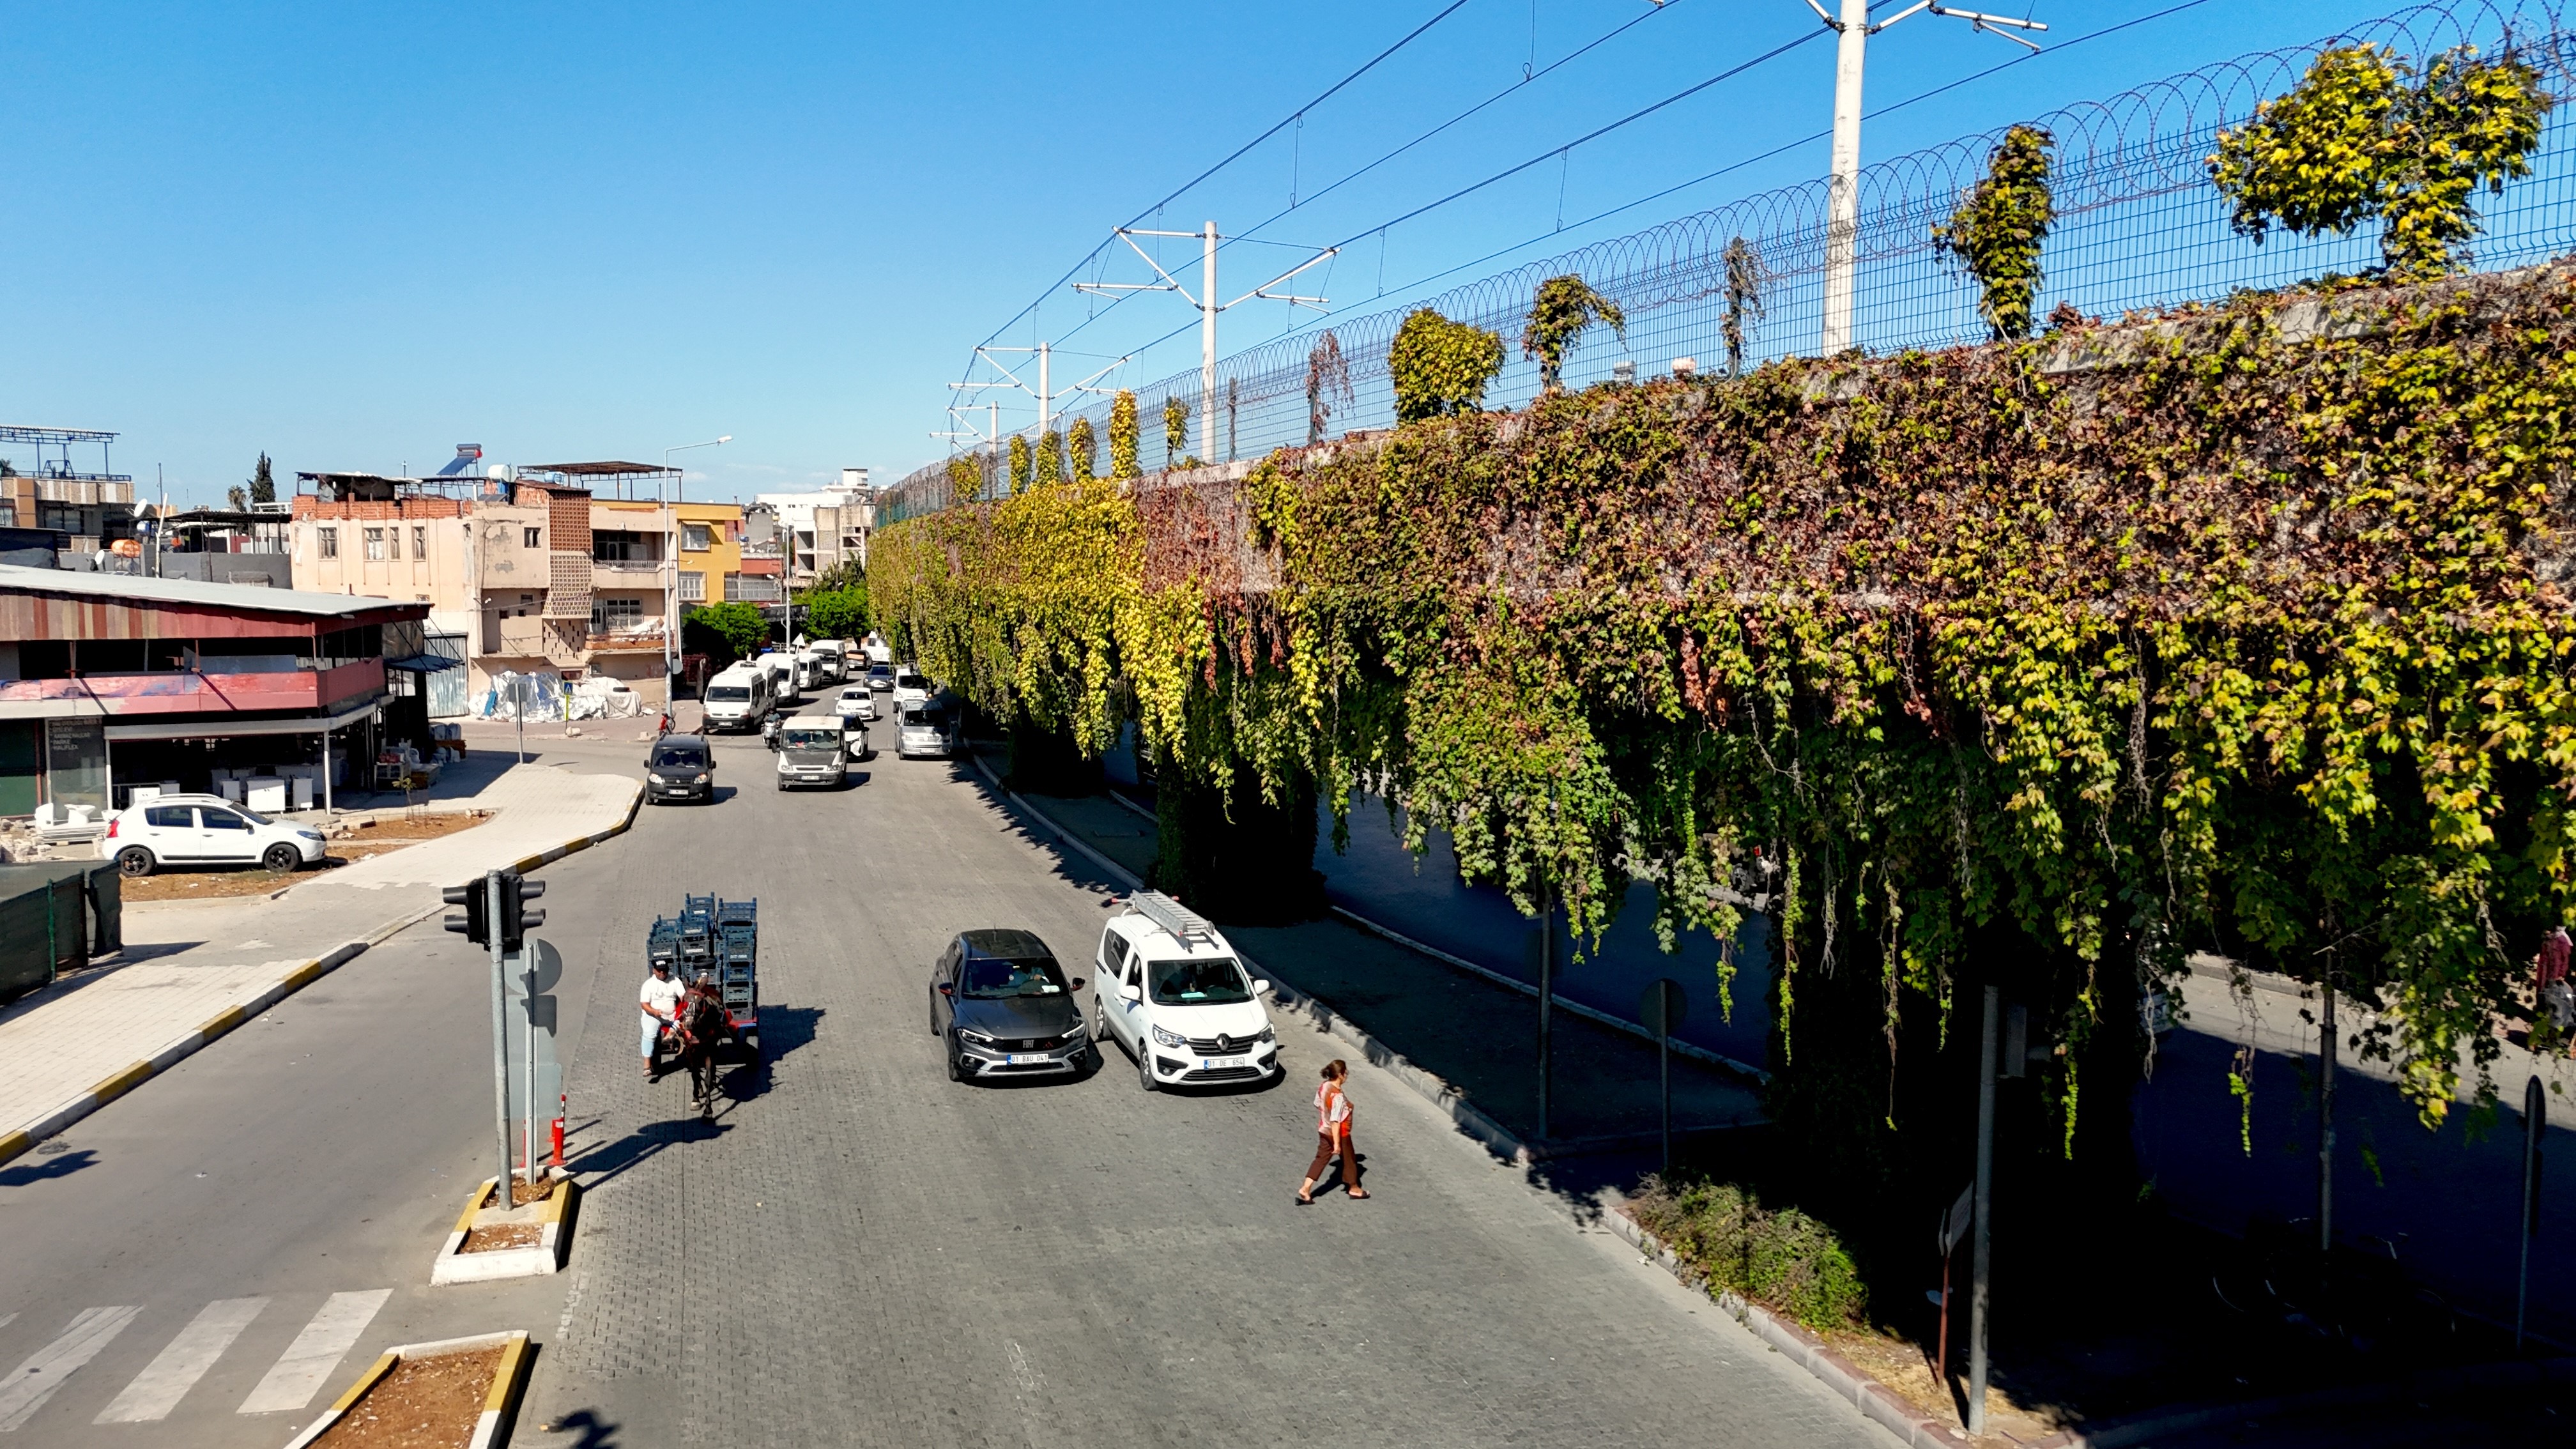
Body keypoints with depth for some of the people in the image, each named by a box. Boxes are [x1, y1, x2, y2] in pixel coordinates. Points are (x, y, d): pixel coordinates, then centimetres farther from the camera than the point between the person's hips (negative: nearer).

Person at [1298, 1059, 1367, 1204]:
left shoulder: (1323, 1087, -7)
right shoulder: (1338, 1096, -32)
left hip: (1324, 1131, 7)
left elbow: (1318, 1105, 11)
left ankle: (1305, 1189, 10)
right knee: (1349, 1159, 15)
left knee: (1321, 1159, 15)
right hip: (1339, 1133, -7)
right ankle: (1354, 1189, 35)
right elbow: (1335, 1122, -29)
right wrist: (1337, 1143, -23)